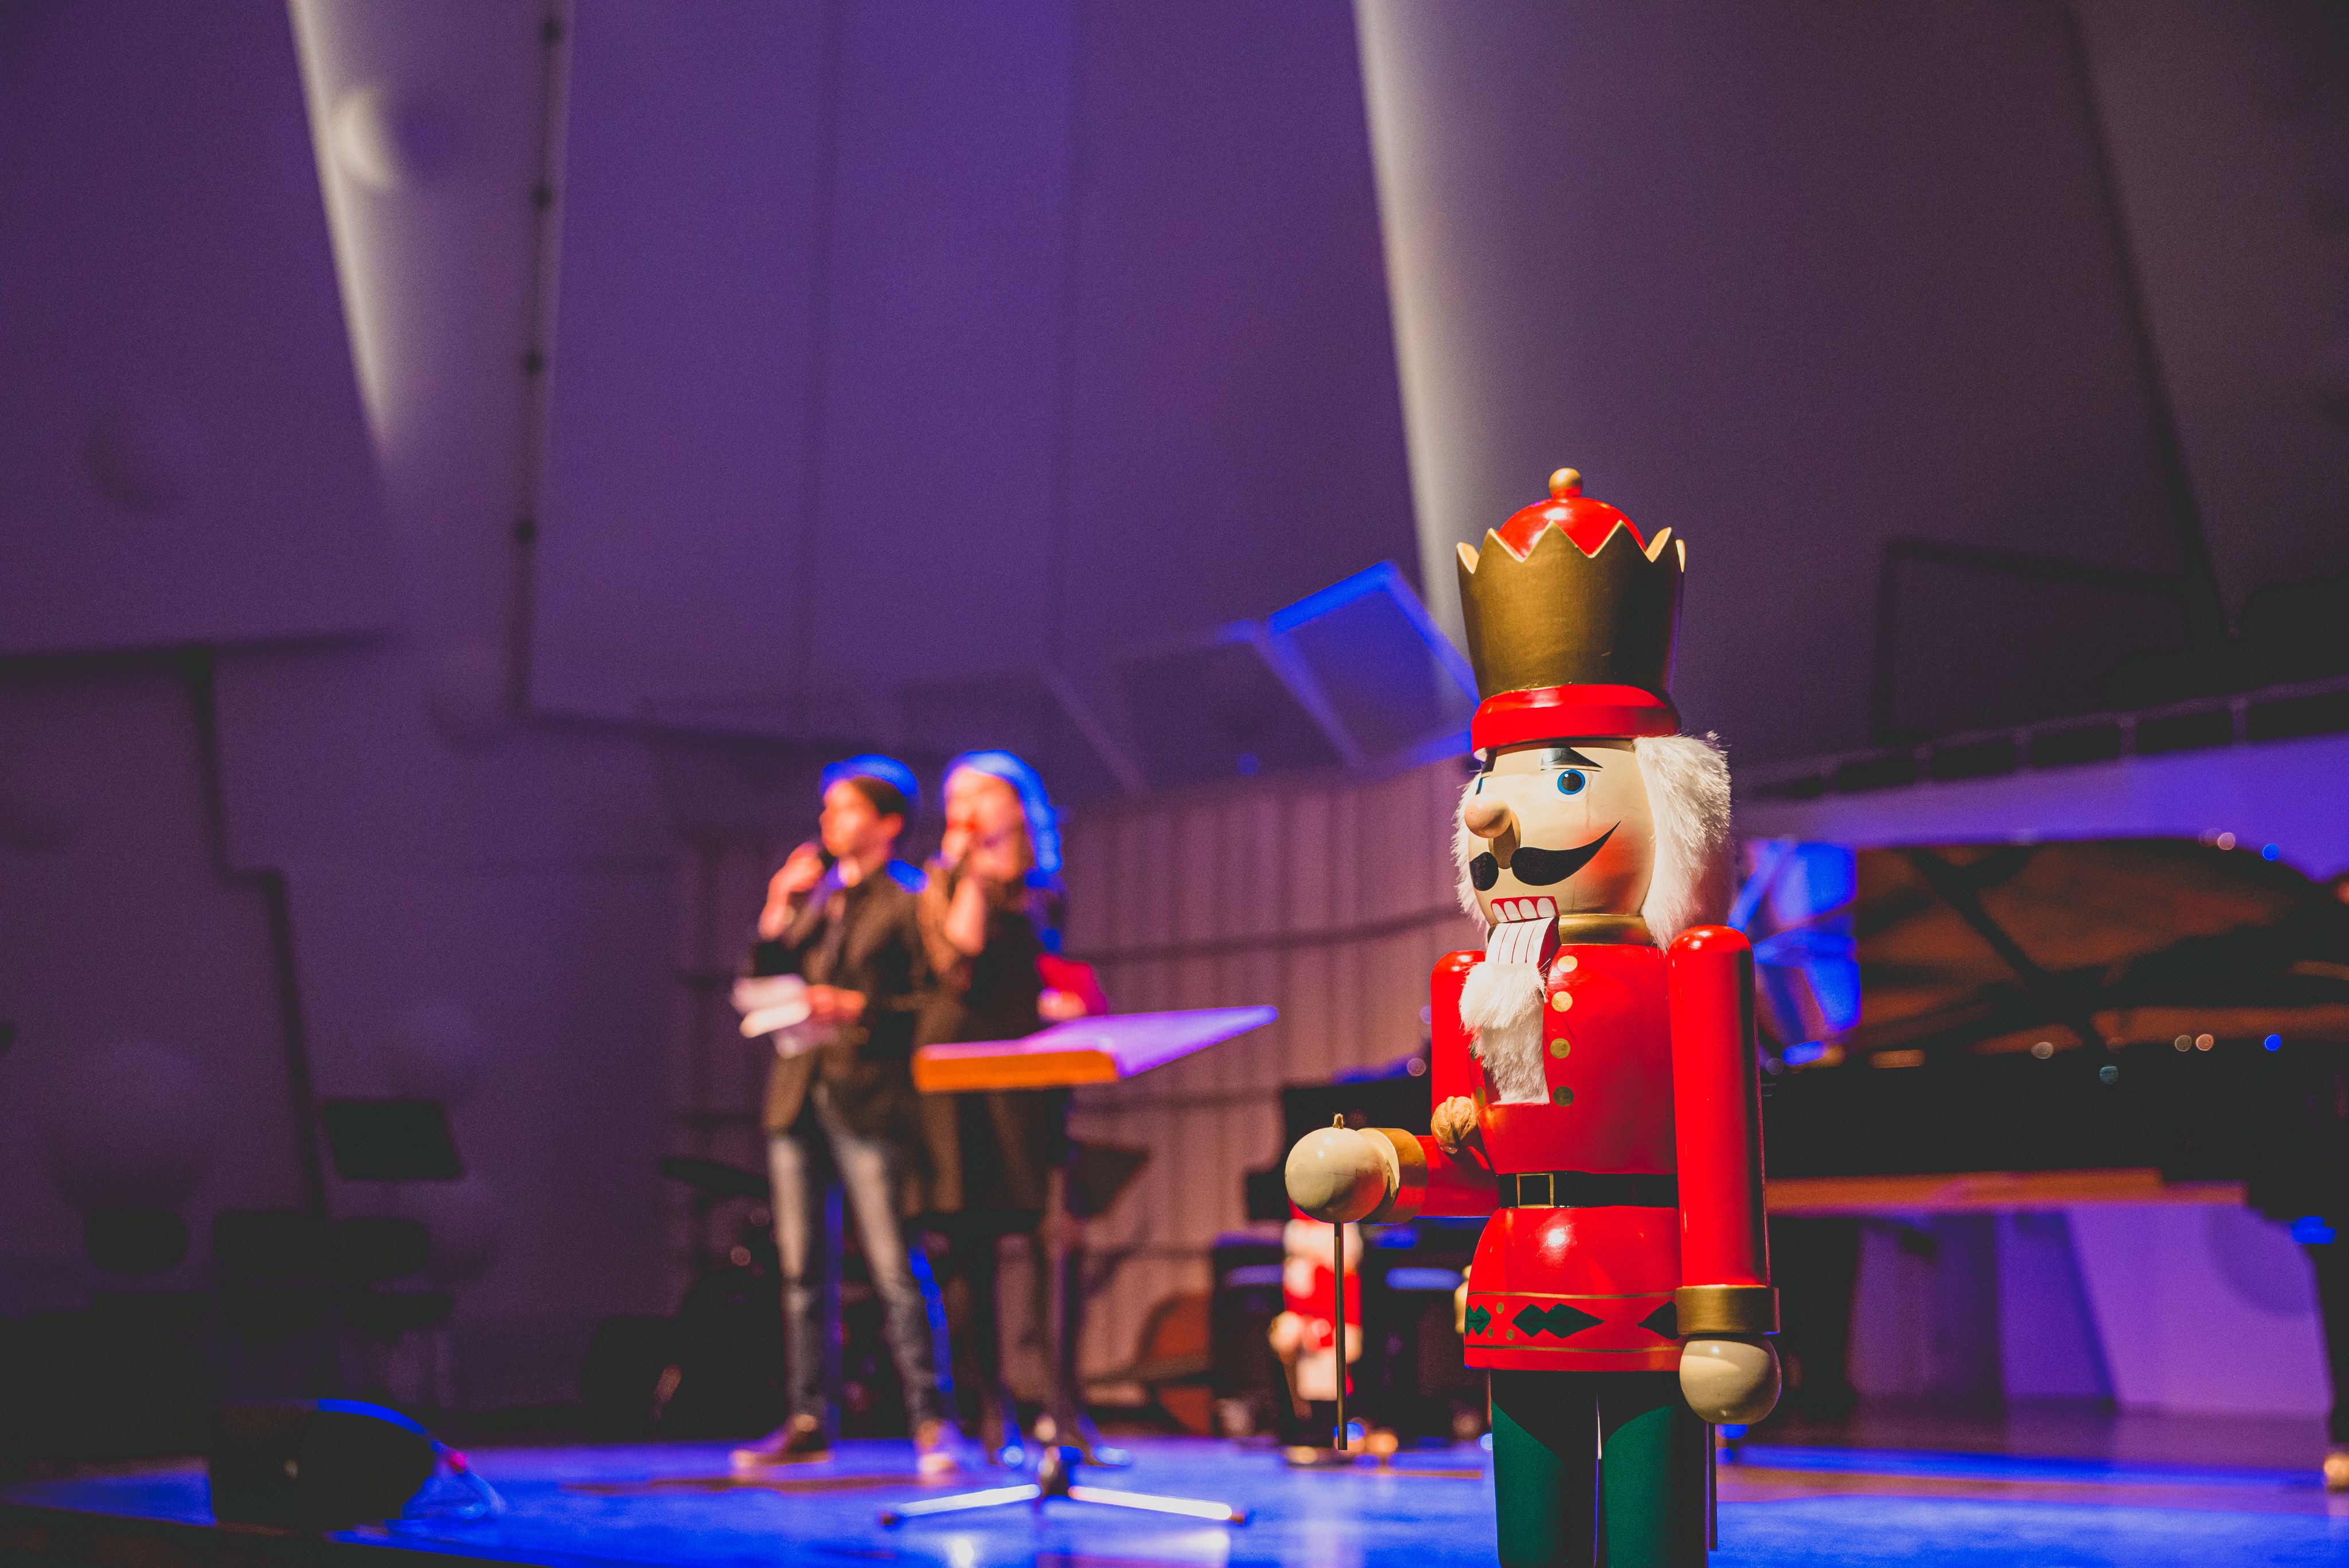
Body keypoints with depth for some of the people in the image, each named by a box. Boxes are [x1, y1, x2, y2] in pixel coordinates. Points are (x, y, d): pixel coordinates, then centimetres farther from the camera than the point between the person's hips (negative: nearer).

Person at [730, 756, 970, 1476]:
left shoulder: (907, 901, 0)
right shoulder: (812, 893, 18)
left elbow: (929, 1004, -6)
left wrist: (857, 1007, -16)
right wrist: (778, 912, 4)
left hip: (867, 1099, -6)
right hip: (799, 1093, 6)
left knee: (893, 1267, -8)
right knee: (801, 1267, 7)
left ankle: (930, 1418, -4)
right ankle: (808, 1422, 13)